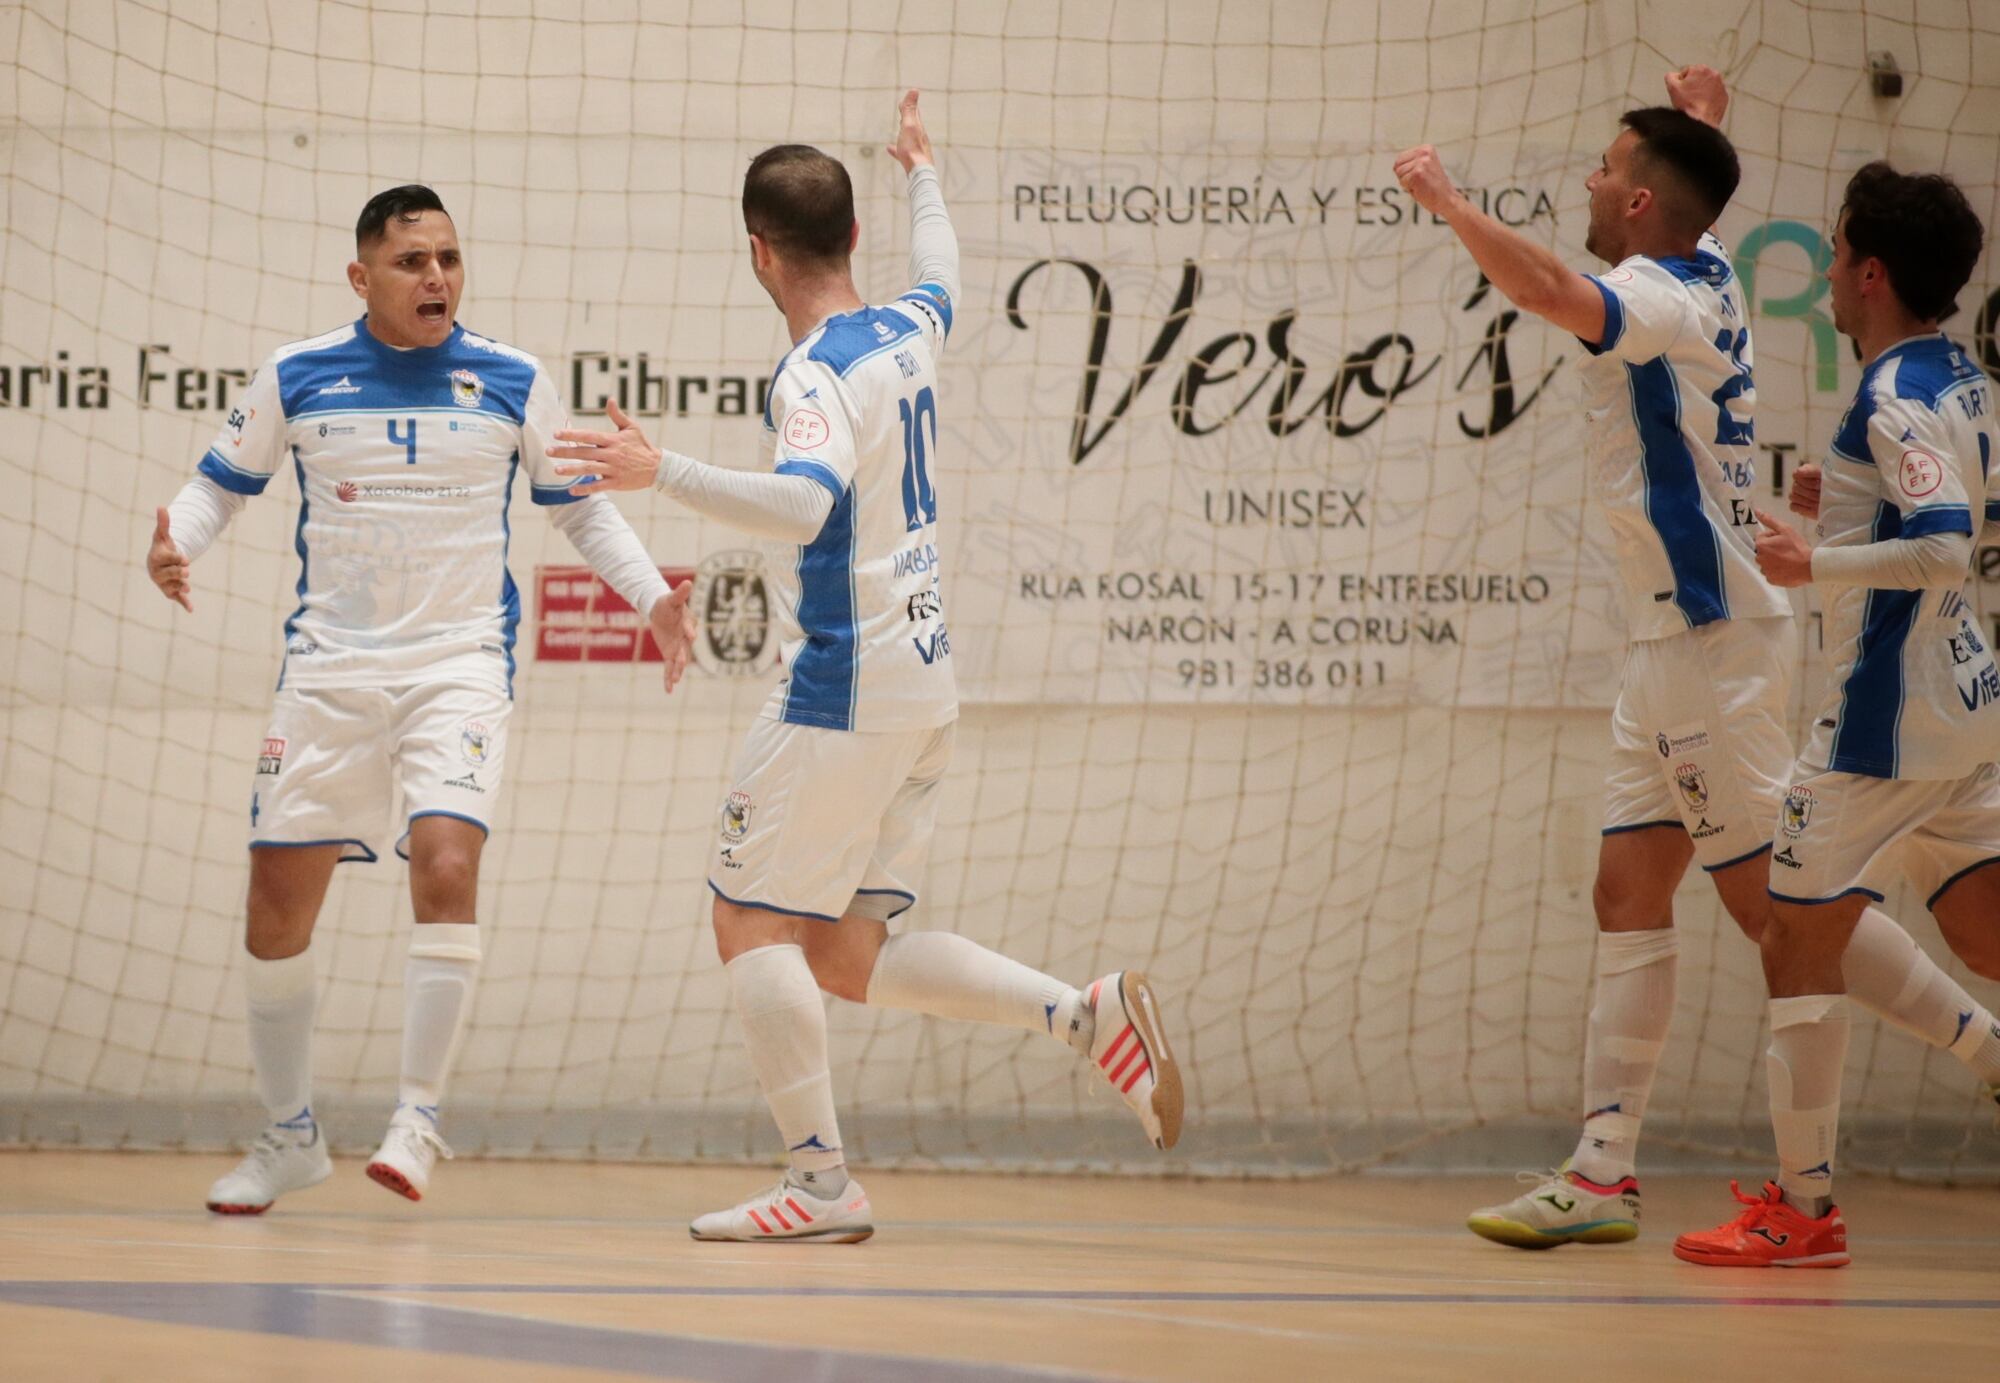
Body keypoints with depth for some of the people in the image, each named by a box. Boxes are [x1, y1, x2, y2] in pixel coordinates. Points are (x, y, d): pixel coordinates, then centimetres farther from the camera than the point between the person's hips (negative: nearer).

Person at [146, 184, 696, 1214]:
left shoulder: (512, 384, 1)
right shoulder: (295, 379, 1)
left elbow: (578, 505, 13)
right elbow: (221, 484, 12)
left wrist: (651, 596, 1)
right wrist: (173, 548, -9)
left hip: (460, 665, -1)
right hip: (329, 665, 1)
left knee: (446, 866, -23)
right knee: (278, 899, 1)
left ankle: (418, 1116, -11)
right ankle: (289, 1136, 18)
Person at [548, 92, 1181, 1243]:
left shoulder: (816, 378, -15)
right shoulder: (908, 333, 10)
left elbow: (807, 501, -35)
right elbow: (942, 282, 36)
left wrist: (665, 474, -40)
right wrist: (923, 175, 53)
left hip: (844, 690, -9)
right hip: (924, 683, 9)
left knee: (753, 925, -4)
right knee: (845, 959, 11)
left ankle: (824, 1181, -10)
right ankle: (1089, 1013, 2)